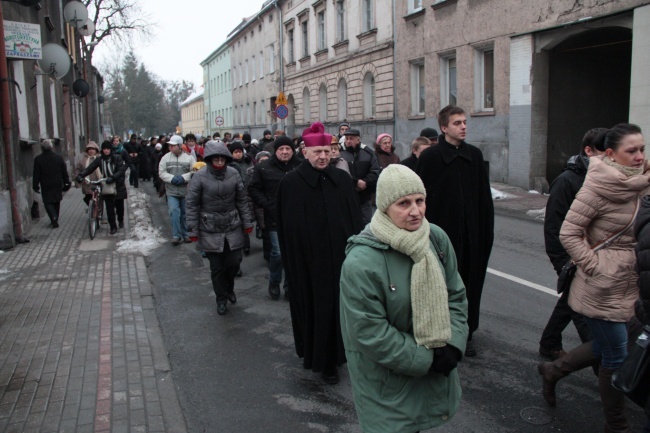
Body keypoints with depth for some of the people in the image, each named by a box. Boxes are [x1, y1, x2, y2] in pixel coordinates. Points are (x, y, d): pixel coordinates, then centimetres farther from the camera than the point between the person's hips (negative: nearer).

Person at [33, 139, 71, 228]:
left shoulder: (38, 159, -9)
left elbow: (36, 175, -5)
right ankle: (55, 220, 22)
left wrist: (35, 186, 3)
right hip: (57, 184, 3)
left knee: (48, 202, 3)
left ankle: (54, 218, -16)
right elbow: (64, 172, 3)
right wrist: (67, 183, 12)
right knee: (56, 202, 14)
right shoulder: (59, 157, -2)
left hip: (46, 185, -3)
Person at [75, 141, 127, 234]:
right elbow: (90, 168, -7)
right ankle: (113, 227, 7)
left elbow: (122, 170, -18)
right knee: (109, 207, -3)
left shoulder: (117, 158, -8)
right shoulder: (99, 160, 1)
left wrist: (112, 177, -32)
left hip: (118, 185, -1)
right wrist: (81, 175, -24)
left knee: (119, 205, 13)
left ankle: (121, 220, 40)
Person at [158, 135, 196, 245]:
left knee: (184, 214, 10)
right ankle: (176, 235, -4)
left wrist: (183, 178, -19)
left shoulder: (189, 158, -3)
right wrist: (173, 178, -14)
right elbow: (162, 173, 1)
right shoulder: (165, 158, 4)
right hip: (172, 191, 1)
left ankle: (185, 234, 24)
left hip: (186, 191, 0)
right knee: (174, 211, -11)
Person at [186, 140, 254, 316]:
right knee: (217, 267, 6)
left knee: (234, 262, 5)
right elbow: (192, 204, -7)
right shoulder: (200, 176, -11)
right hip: (210, 230, -2)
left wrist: (247, 222, 7)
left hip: (232, 227, 2)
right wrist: (193, 230, -8)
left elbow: (242, 200, 6)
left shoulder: (233, 174, -3)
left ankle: (229, 288, 36)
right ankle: (221, 299, 26)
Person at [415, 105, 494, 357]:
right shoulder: (430, 157, -6)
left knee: (470, 282, 10)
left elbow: (484, 197, 11)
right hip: (441, 231, -4)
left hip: (471, 233, 4)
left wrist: (487, 230, 8)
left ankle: (466, 334, 24)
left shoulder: (474, 155, 8)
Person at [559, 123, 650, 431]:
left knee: (603, 348, 19)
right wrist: (595, 266, -19)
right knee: (617, 358, 4)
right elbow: (568, 233, -18)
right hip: (604, 289, -7)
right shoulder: (598, 188, -16)